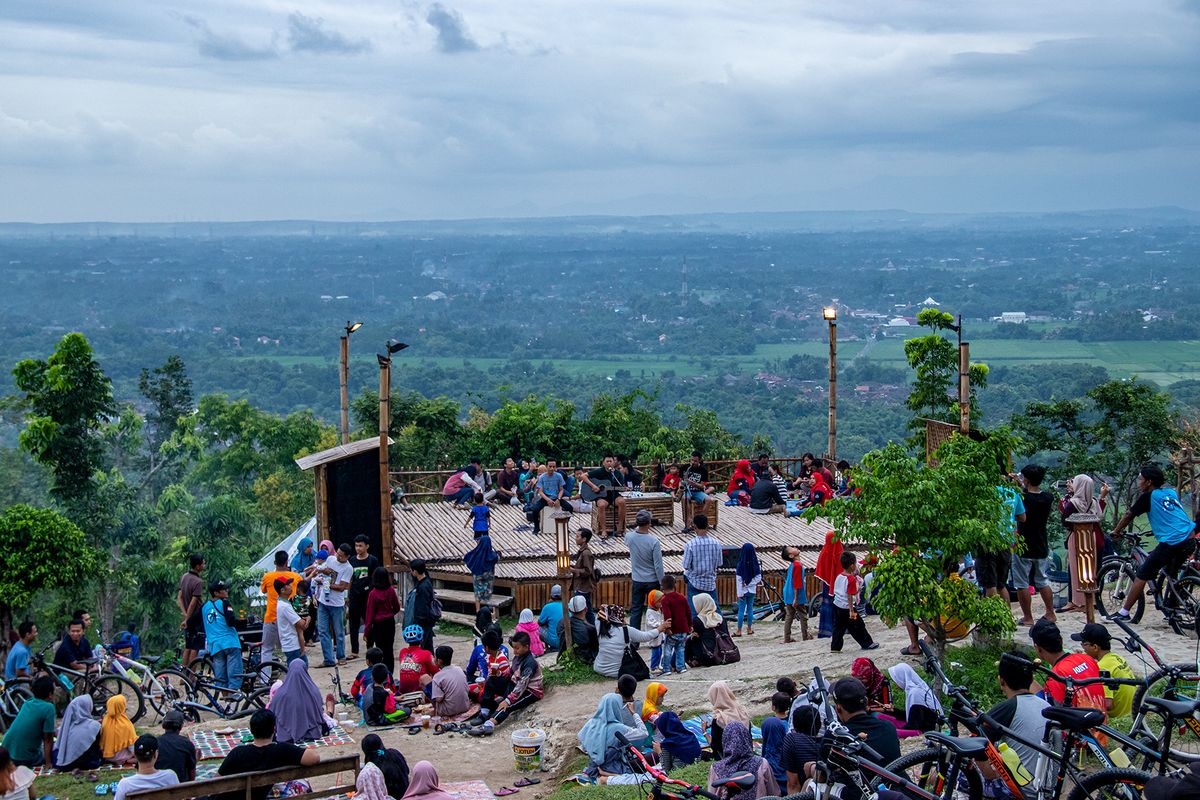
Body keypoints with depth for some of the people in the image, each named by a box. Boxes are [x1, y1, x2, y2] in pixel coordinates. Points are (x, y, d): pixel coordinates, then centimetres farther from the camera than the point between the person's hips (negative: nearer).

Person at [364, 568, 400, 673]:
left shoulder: (373, 594, -16)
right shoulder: (391, 590, -6)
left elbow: (370, 613, -12)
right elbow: (397, 608, 5)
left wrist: (366, 631, -6)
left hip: (378, 624, -3)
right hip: (390, 622, 3)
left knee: (380, 650, 3)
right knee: (389, 649, 12)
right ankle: (390, 673, 16)